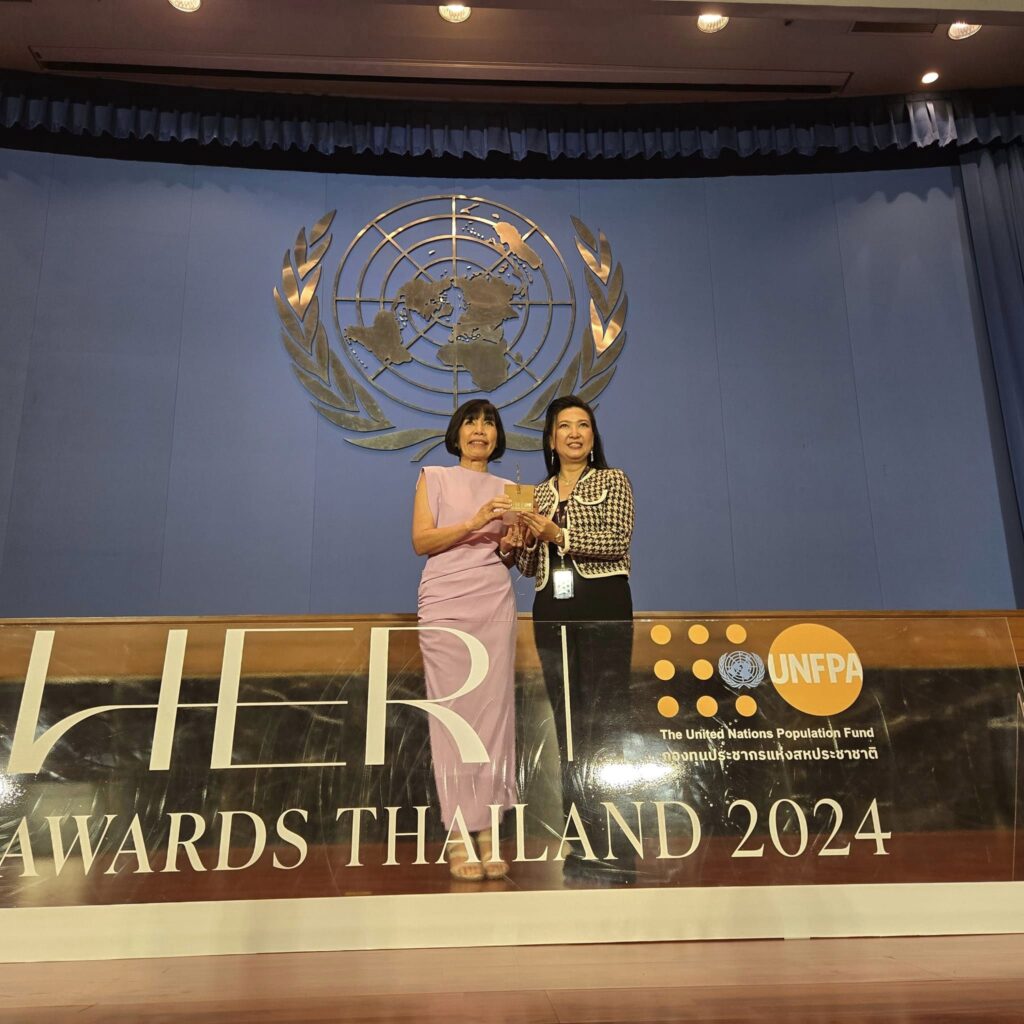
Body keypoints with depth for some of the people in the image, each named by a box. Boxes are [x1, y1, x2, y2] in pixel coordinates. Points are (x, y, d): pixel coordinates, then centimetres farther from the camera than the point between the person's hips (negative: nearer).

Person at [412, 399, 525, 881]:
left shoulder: (506, 489, 19)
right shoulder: (435, 477, 11)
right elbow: (421, 540, -1)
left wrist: (510, 545, -2)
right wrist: (473, 523, -13)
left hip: (495, 603, 3)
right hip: (446, 604, -3)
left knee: (494, 710, -4)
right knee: (452, 713, -7)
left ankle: (488, 832, 2)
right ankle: (458, 837, -2)